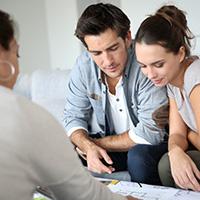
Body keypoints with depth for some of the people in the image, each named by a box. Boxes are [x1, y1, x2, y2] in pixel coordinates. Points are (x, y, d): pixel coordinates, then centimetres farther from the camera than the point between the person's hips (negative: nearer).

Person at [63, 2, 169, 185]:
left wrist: (98, 143, -17)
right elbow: (73, 116, -1)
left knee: (139, 156, -36)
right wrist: (89, 147, -23)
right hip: (111, 143, 4)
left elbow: (151, 132, -25)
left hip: (152, 146, -4)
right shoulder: (84, 66, -8)